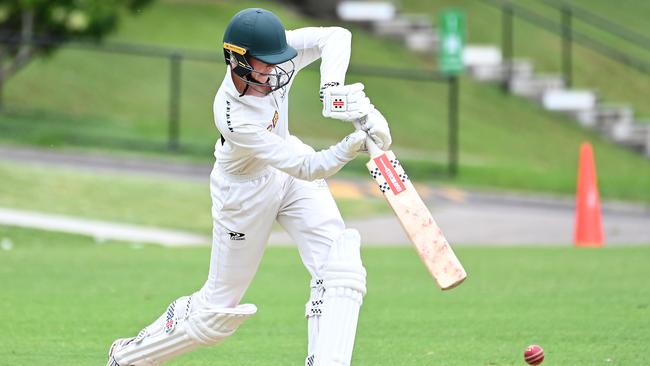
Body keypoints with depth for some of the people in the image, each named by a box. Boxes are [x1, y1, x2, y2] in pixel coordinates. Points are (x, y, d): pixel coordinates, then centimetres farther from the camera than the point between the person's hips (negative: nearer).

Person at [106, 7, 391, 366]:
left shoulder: (270, 52, -24)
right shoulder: (233, 118, -38)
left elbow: (335, 37, -22)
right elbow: (308, 168, -38)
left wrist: (333, 88, -39)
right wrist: (351, 146, -54)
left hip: (286, 171, 6)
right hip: (244, 192, -6)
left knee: (341, 270, -13)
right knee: (218, 311, 7)